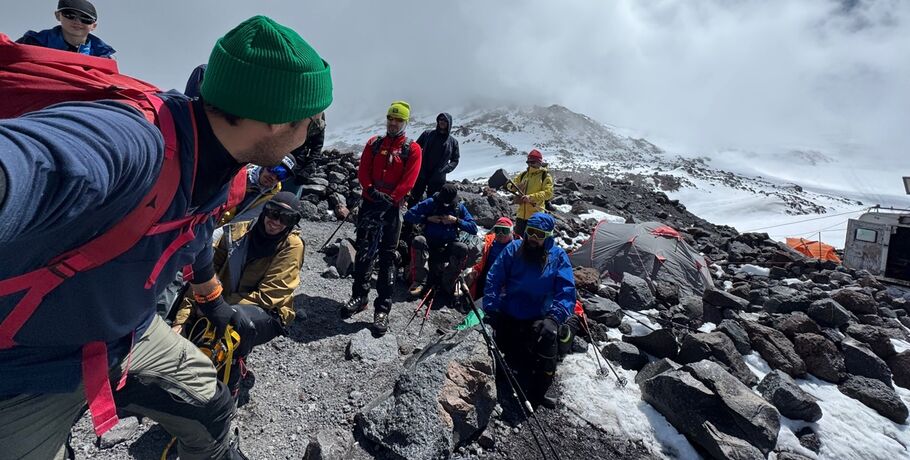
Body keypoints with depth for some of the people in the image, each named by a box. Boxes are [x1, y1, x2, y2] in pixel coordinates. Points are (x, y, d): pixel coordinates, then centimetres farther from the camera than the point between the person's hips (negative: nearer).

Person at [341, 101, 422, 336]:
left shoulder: (412, 149, 2)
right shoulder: (374, 143, 12)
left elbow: (409, 180, -8)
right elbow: (363, 171, 5)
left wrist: (390, 199, -17)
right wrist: (372, 191, -12)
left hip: (392, 207, -3)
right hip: (370, 202, 4)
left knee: (387, 257, 0)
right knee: (363, 251, 8)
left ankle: (382, 308, 5)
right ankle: (359, 296, 24)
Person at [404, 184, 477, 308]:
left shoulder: (459, 207, 2)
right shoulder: (431, 203, -1)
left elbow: (474, 229, -4)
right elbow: (408, 215, -5)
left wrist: (456, 221, -16)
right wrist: (428, 218, -15)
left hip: (447, 249, 1)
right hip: (429, 245, 0)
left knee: (463, 248, -30)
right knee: (418, 241, -32)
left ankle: (447, 285, -17)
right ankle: (418, 281, -25)